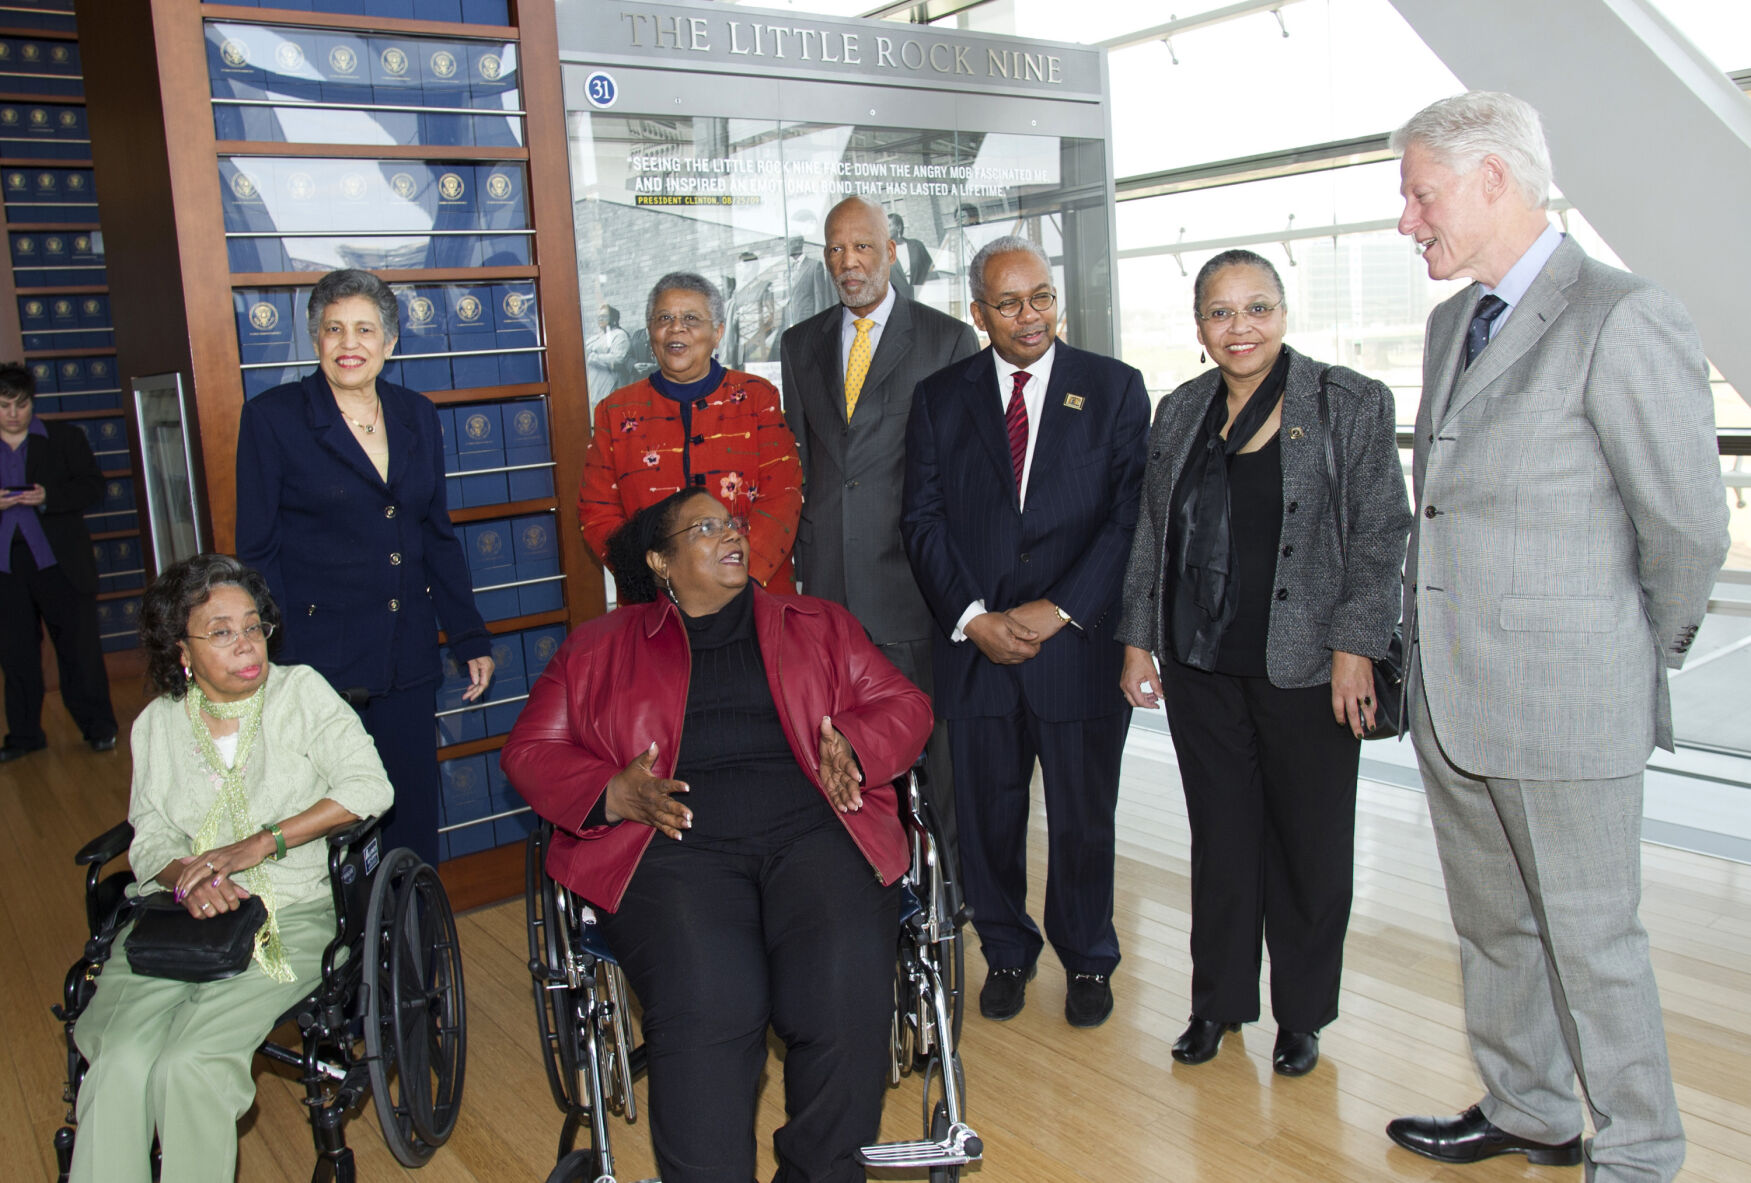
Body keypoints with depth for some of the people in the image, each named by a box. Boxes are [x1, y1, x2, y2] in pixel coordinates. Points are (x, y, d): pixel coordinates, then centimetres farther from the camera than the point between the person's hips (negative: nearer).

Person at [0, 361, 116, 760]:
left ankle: (98, 727, 13)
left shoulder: (66, 438, 5)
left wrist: (48, 497, -17)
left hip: (59, 561, -2)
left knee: (79, 645, 2)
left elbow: (93, 487, -1)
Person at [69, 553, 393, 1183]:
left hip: (288, 915, -3)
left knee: (190, 1063, -24)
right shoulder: (158, 723, 11)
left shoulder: (300, 692, 2)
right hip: (179, 917, 3)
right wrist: (187, 880, -15)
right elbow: (149, 840, 9)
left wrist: (260, 844, -14)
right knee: (121, 1061, -23)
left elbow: (370, 786, -9)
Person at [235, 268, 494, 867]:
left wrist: (471, 638, 10)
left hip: (408, 660, 4)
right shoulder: (272, 417, -4)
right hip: (318, 658, -4)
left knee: (414, 817, 11)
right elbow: (257, 552, -4)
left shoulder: (416, 415, 8)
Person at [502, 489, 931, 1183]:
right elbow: (530, 751, 15)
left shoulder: (818, 624, 24)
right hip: (674, 847, -1)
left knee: (845, 988, -27)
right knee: (706, 1002, -31)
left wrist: (852, 748, -4)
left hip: (812, 832, 1)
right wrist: (612, 793, -6)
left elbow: (903, 705, 19)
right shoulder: (597, 648, 21)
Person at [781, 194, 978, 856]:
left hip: (914, 572, -4)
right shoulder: (801, 343, 14)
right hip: (828, 577, 4)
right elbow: (797, 456, 16)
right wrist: (803, 548, 8)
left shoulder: (950, 340, 1)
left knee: (938, 736, 3)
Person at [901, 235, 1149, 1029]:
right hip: (974, 645, 2)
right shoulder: (940, 397, 7)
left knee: (1083, 817, 10)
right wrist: (973, 618, -8)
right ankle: (1006, 951, 33)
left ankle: (1088, 960, 31)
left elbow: (1130, 513, -4)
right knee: (987, 815, 11)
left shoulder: (1115, 388, 3)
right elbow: (922, 519, 3)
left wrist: (1060, 610, -12)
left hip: (1078, 643, -1)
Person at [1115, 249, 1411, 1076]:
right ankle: (1219, 1001, 28)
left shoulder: (1352, 405, -3)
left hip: (1306, 667, -3)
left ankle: (1301, 1015, 27)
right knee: (1220, 836, 12)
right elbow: (1150, 535, 13)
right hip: (1201, 666, 3)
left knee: (1309, 843, 8)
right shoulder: (1179, 413, 9)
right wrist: (1138, 640, 9)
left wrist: (1353, 648, -12)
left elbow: (1381, 536, -6)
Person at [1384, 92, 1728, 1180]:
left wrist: (1645, 656, 2)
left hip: (1565, 700, -8)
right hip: (1449, 693, 8)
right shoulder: (1453, 321, 12)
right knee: (1492, 926, 20)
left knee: (1592, 940, 7)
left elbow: (1690, 528, -12)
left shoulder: (1625, 319, -15)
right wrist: (1427, 660, 12)